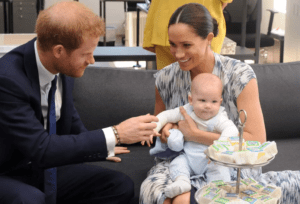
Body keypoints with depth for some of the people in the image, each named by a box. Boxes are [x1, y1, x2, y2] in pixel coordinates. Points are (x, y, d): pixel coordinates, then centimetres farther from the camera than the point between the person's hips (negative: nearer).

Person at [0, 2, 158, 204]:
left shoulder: (64, 67, -6)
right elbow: (40, 149, -30)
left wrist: (99, 145, 3)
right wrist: (115, 135, -29)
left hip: (48, 169, 7)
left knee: (121, 186, -9)